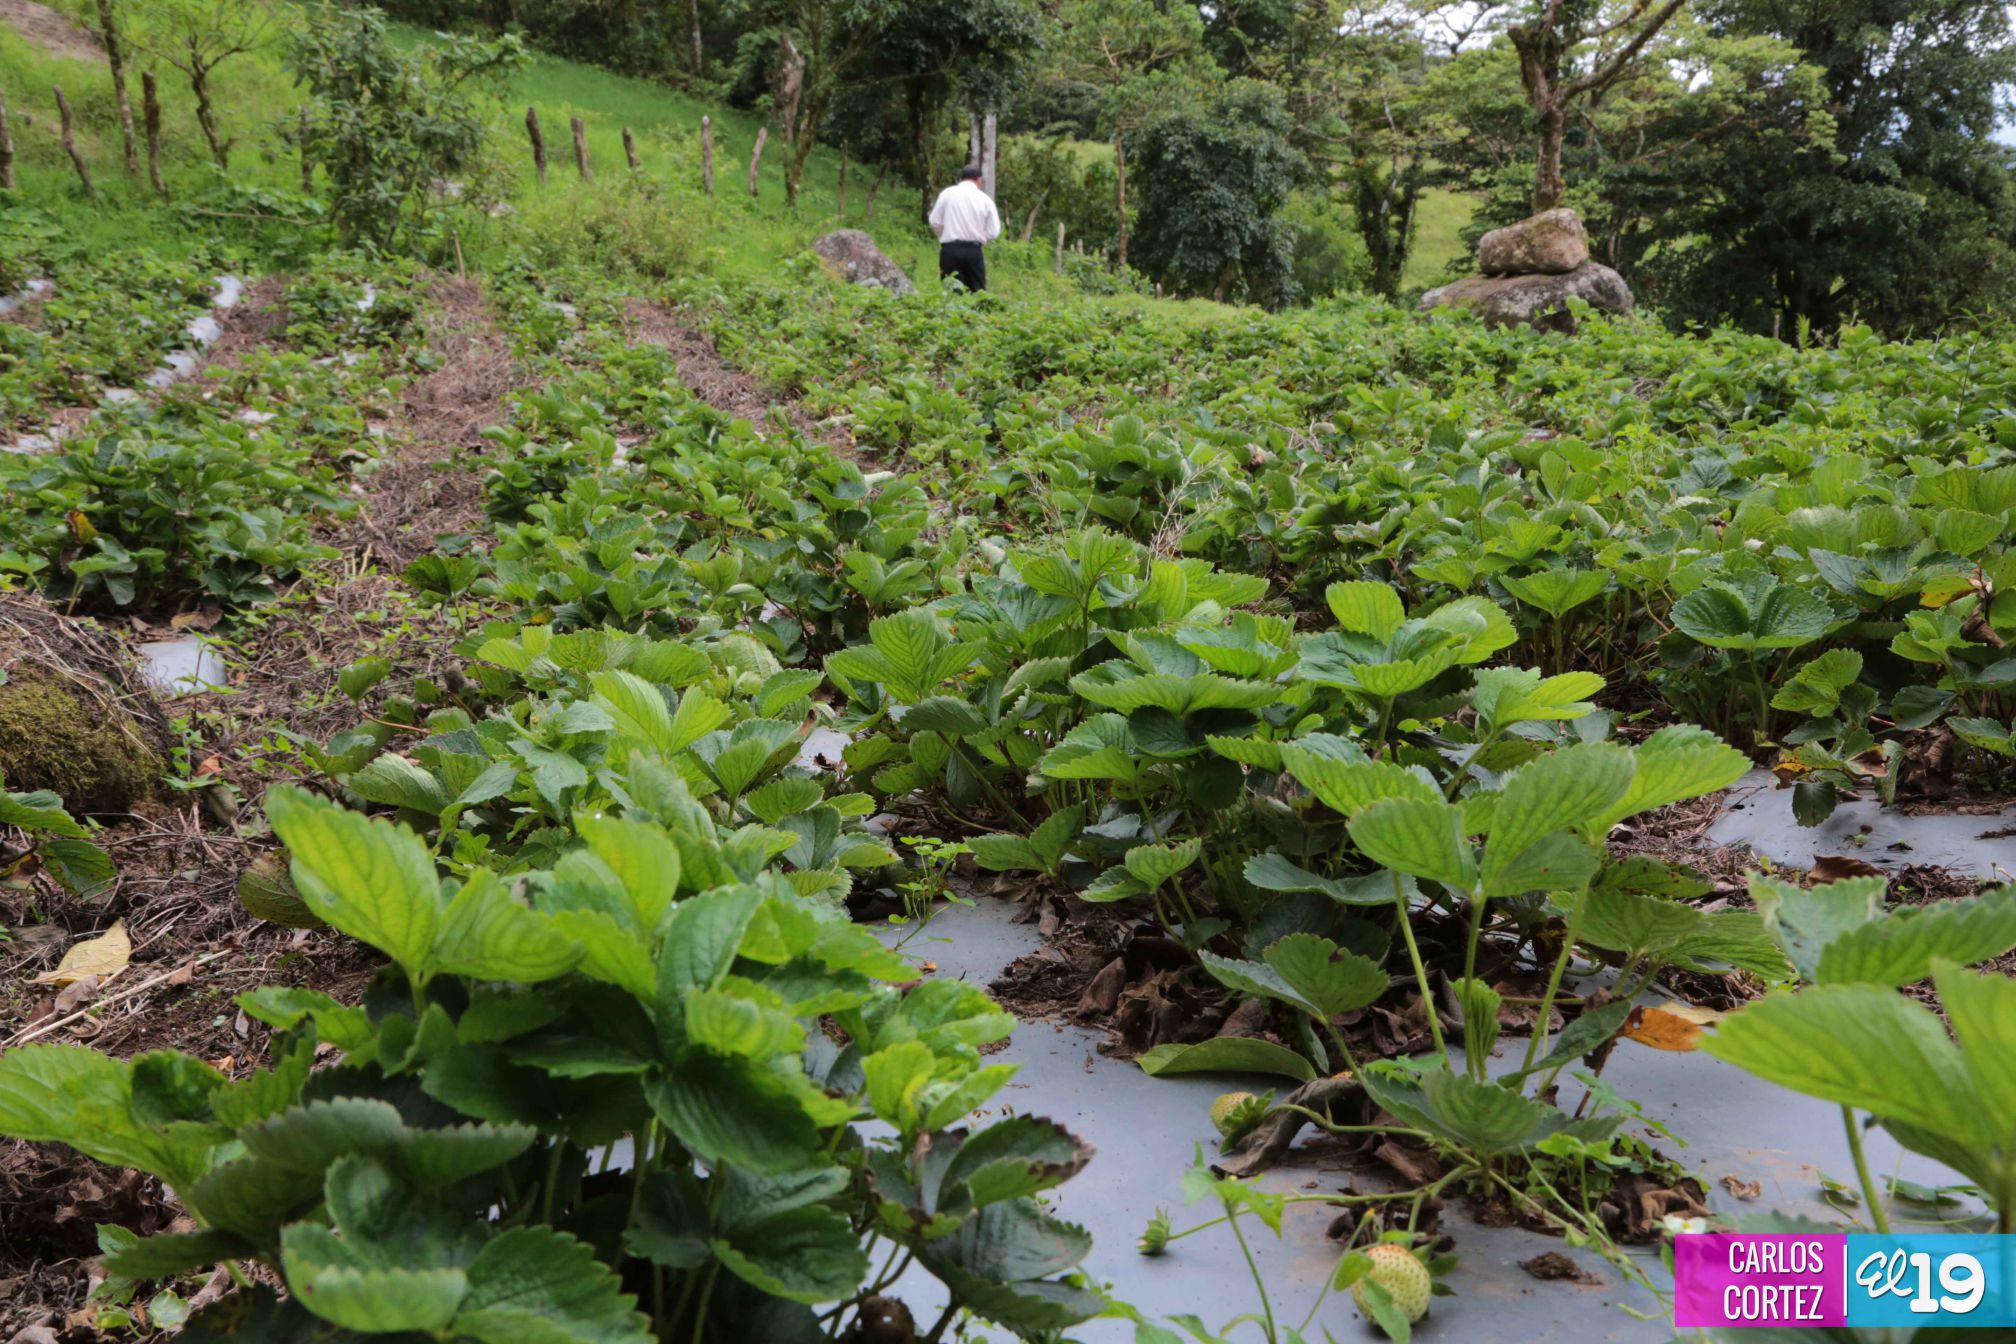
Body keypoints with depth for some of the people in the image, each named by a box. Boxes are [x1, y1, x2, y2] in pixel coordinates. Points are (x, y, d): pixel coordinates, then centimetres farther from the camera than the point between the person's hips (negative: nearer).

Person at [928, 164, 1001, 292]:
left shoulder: (947, 193, 0)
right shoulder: (985, 199, 1)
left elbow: (935, 222, 1)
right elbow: (993, 232, -1)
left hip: (950, 250, 0)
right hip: (974, 251, 1)